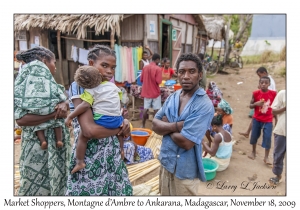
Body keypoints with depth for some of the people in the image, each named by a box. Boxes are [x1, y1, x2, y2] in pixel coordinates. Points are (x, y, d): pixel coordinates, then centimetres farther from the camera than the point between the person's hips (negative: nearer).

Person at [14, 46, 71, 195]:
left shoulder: (48, 82, 13)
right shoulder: (30, 80, -12)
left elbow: (63, 102, 6)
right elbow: (20, 118, -21)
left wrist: (64, 105, -16)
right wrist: (54, 114, -22)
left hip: (55, 143, 8)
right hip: (39, 146, -8)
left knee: (56, 183, 15)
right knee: (40, 187, 4)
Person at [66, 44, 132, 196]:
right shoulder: (80, 87, -15)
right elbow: (89, 130, -25)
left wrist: (124, 122, -10)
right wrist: (121, 128, -13)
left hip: (112, 154, 7)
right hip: (90, 156, -6)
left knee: (116, 190, 15)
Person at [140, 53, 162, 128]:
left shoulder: (145, 67, 2)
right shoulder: (158, 69, -14)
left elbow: (141, 80, 8)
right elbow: (159, 81, -17)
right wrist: (154, 81, 5)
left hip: (146, 92, 5)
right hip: (155, 92, -5)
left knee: (145, 108, 12)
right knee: (156, 109, 5)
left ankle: (143, 125, 17)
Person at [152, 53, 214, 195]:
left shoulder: (204, 105, -21)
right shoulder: (173, 97, 1)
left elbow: (186, 142, -26)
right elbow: (155, 125, -3)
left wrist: (166, 125, -10)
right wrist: (176, 126, -21)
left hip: (185, 170, -6)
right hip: (166, 162, 6)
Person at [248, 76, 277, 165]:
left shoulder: (273, 94, -8)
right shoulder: (256, 93, -8)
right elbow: (250, 106, -1)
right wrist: (256, 103, -23)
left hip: (268, 120, -1)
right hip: (257, 119, 1)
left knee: (267, 138, -3)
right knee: (254, 136, 12)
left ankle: (266, 157, 9)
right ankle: (253, 152, 34)